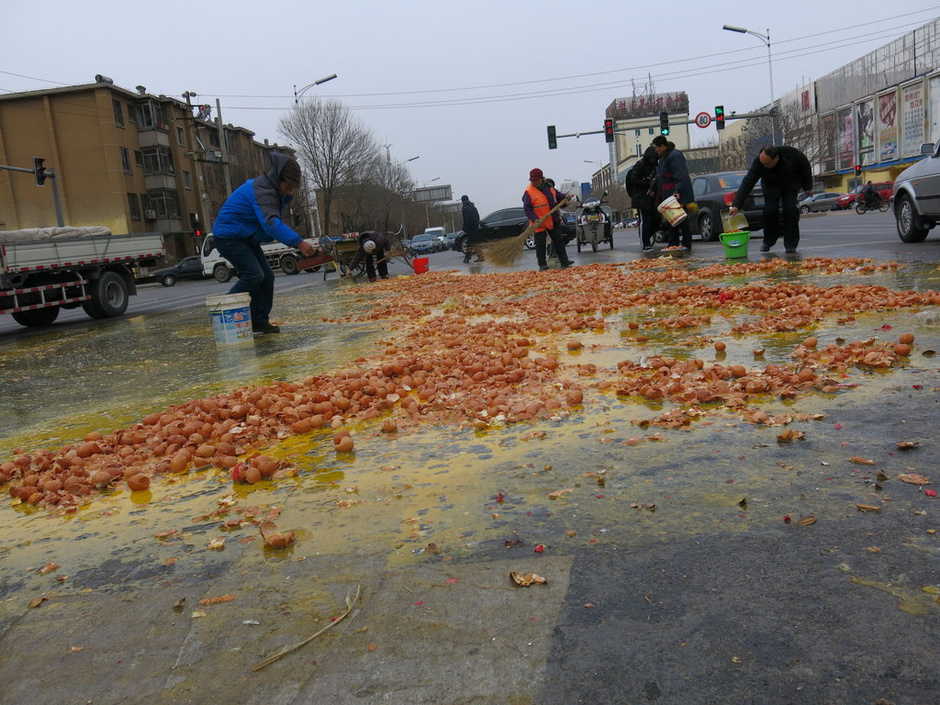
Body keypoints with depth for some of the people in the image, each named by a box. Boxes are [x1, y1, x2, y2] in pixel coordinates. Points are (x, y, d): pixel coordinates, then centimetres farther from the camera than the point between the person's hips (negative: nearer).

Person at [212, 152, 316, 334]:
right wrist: (298, 243, -51)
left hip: (246, 238, 10)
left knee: (266, 276, 5)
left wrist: (286, 195, -6)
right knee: (253, 275, -20)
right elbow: (271, 223, -40)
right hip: (229, 236, -10)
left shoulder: (271, 189, 9)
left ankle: (259, 320, 11)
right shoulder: (262, 191, -25)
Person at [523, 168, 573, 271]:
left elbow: (556, 194, 24)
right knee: (540, 244, -3)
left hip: (553, 220, 6)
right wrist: (534, 219, -27)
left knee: (558, 240, 9)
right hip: (539, 223, -6)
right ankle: (542, 264, 5)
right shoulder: (529, 191, -13)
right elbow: (527, 208, -16)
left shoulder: (548, 186, 6)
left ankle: (564, 261, 17)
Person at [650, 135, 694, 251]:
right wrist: (653, 188, 40)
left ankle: (686, 244, 0)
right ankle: (673, 244, 17)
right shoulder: (663, 157, 16)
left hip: (678, 195, -10)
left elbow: (681, 176, -24)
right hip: (668, 195, 10)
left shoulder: (675, 156, -15)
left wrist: (677, 191, -35)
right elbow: (659, 176, 31)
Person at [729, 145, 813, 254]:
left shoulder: (792, 154, -32)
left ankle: (790, 244, -8)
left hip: (791, 185, -1)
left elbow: (805, 167, -11)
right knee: (770, 211, -13)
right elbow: (747, 183, -33)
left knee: (790, 210, -16)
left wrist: (808, 187, 0)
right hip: (771, 187, 1)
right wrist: (736, 205, -41)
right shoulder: (758, 162, -32)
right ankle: (768, 242, 7)